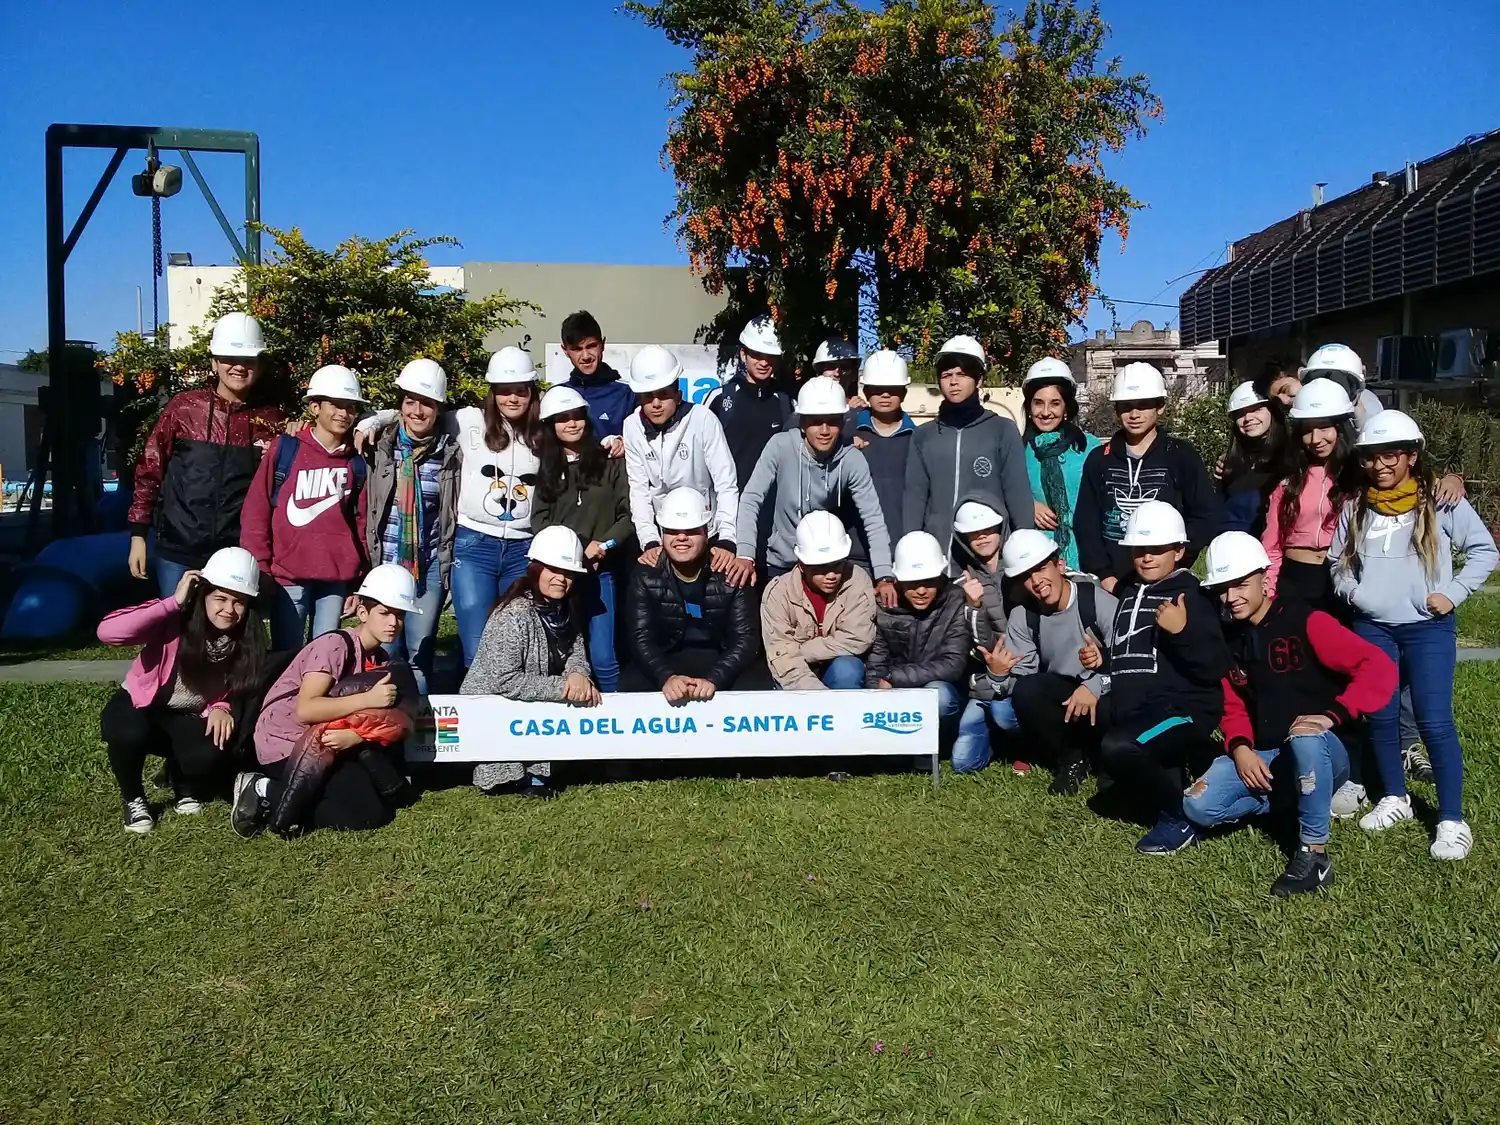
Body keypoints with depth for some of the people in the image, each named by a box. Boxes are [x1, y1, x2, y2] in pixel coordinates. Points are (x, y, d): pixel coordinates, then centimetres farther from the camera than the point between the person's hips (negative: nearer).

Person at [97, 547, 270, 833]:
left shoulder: (249, 639, -12)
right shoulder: (175, 618, -23)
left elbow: (240, 692, 2)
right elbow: (107, 631, -38)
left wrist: (223, 708, -22)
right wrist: (174, 602, -37)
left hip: (190, 721, 2)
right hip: (139, 708, -2)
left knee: (212, 756, -30)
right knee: (128, 733, -37)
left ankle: (185, 787, 9)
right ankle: (133, 799, -4)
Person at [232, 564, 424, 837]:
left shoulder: (380, 659, 8)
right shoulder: (335, 644, -18)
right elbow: (305, 710, -28)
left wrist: (352, 736, -23)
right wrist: (368, 699, -29)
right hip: (286, 746, -9)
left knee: (390, 792, 1)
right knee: (369, 813, -16)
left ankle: (290, 796, 5)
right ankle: (266, 793, -7)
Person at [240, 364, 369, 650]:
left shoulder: (357, 463, 9)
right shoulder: (285, 450, 0)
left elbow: (360, 521, 11)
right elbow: (256, 510, 0)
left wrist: (357, 579, 7)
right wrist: (258, 568, -5)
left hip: (336, 577, 3)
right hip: (289, 574, -2)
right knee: (287, 655, 4)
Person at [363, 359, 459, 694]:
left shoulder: (451, 453, 1)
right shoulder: (380, 447, 0)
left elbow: (456, 512, 7)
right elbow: (363, 505, 3)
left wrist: (450, 561, 4)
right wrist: (368, 559, -1)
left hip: (431, 565, 0)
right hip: (386, 563, 0)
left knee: (420, 653, 5)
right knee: (385, 652, 3)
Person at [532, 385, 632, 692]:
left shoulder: (609, 461, 5)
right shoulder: (545, 468, 11)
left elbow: (629, 513, 0)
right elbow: (539, 519, 4)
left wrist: (603, 545, -14)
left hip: (601, 570, -2)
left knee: (602, 657, -7)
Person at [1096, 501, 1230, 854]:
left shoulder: (1191, 595, -3)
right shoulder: (1127, 592, 18)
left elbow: (1216, 668, -13)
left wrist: (1183, 631, -27)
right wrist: (1101, 659, 14)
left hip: (1182, 708, -9)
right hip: (1134, 710, 9)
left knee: (1117, 747, -32)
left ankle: (1179, 818, -11)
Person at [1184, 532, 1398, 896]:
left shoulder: (1306, 622, -12)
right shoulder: (1228, 640, 7)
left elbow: (1380, 668, -20)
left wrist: (1333, 715, -31)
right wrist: (1240, 748, -9)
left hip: (1322, 752, -5)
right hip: (1262, 757, 5)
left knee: (1305, 738, -41)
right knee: (1198, 807, -17)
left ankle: (1314, 855, -24)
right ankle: (1303, 801, 5)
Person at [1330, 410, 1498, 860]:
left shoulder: (1440, 502, -4)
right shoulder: (1355, 508, 6)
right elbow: (1338, 560, 16)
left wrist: (1453, 594, -8)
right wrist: (1350, 589, -1)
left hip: (1428, 628, -4)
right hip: (1371, 629, 4)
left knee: (1434, 722, -7)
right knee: (1379, 716, 9)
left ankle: (1452, 820, 4)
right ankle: (1395, 798, 28)